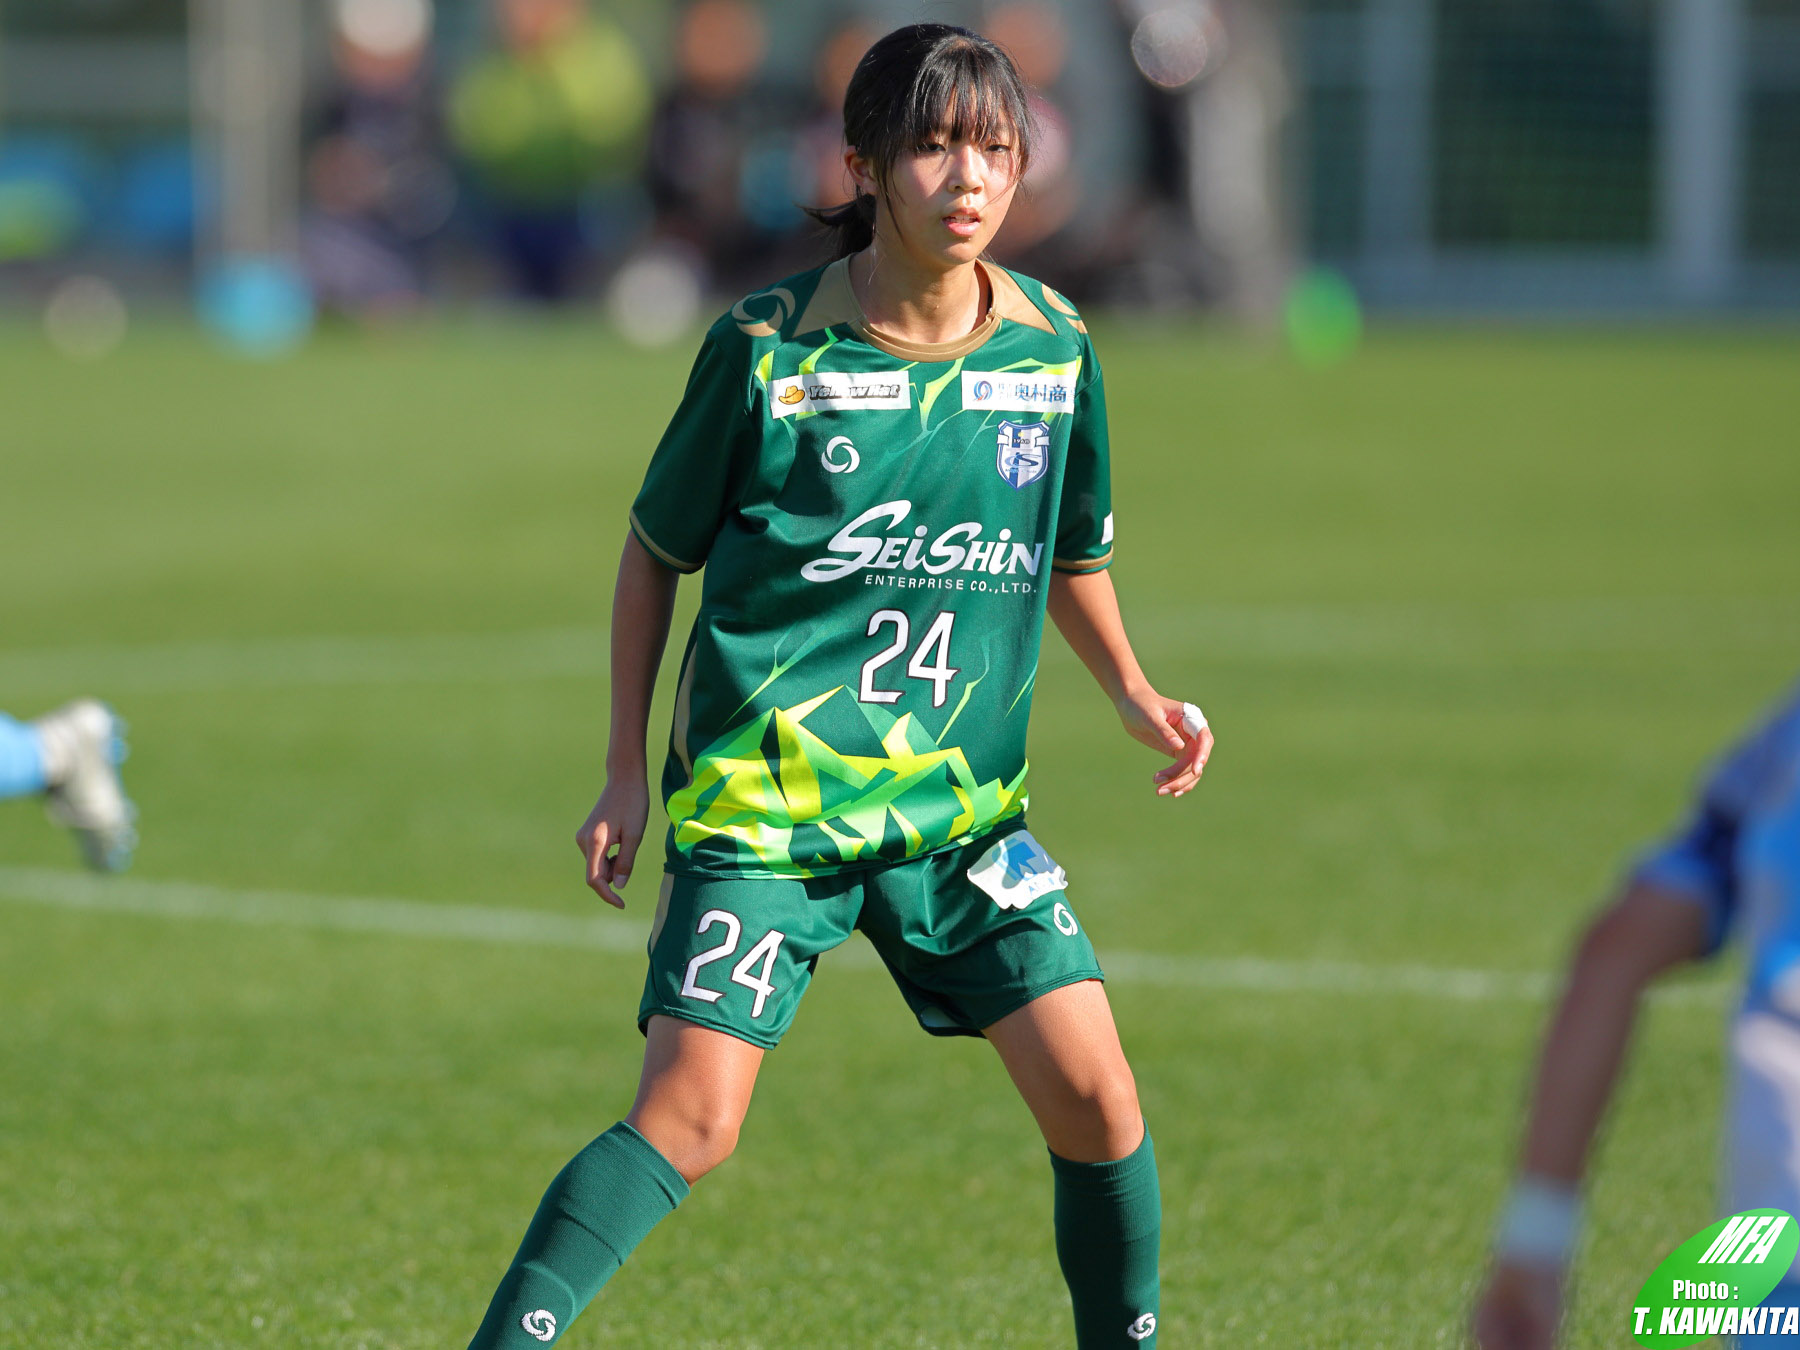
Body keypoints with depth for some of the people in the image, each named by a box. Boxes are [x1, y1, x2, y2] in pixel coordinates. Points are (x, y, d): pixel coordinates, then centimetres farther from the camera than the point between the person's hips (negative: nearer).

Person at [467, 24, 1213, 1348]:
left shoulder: (1054, 350, 2)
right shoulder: (768, 350, -9)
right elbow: (657, 552, 4)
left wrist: (1134, 692, 4)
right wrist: (628, 773, 3)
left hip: (965, 802, 4)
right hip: (762, 795, -4)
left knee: (1094, 1092, -3)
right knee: (690, 1119, -16)